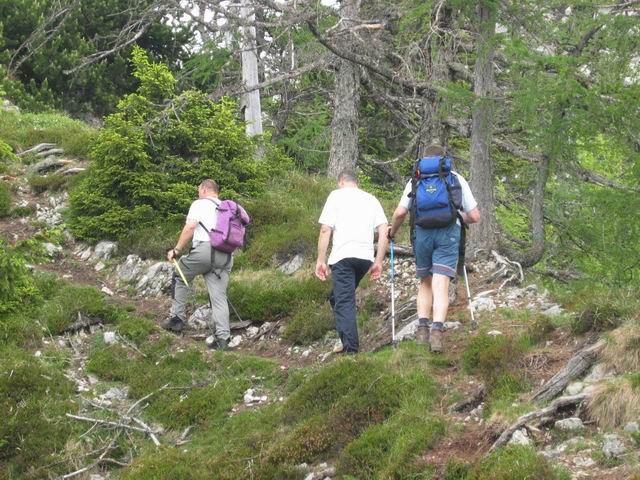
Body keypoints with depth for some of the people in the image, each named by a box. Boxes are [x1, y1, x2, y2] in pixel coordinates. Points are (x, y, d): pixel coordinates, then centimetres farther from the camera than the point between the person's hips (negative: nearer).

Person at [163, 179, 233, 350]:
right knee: (219, 296, 1)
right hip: (225, 255, 5)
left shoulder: (200, 204, 6)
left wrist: (177, 250, -4)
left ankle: (177, 318, 13)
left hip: (204, 248, -5)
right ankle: (222, 338, -10)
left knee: (180, 278, 18)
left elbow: (190, 227, -8)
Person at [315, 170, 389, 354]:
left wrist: (320, 260, 1)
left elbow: (325, 230, -2)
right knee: (337, 297, 20)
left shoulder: (336, 196, 8)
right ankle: (348, 339, 11)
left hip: (343, 256, -4)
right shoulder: (371, 199, 19)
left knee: (344, 302, -4)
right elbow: (384, 230, 9)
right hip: (366, 257, 5)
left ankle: (350, 347, -13)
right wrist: (378, 262, 11)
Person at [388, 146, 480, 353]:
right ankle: (437, 330, -22)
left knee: (425, 283, 17)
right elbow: (474, 216, 13)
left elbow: (400, 212, 4)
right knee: (441, 286, -6)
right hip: (448, 232, -1)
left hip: (422, 232, 1)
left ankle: (422, 327, 4)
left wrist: (392, 231, 23)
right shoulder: (457, 179, 14)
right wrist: (461, 217, 34)